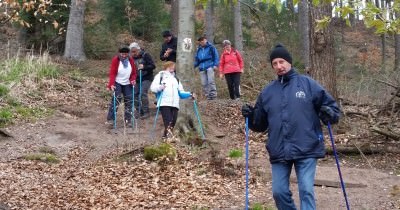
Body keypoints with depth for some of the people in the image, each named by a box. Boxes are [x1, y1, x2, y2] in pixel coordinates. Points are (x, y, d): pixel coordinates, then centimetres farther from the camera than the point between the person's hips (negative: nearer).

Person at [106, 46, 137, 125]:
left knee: (129, 101, 3)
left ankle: (128, 119, 12)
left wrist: (133, 80, -10)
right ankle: (110, 119, -12)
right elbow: (112, 73, -15)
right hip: (117, 83, -5)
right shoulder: (115, 60, -10)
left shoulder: (131, 60, 2)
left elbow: (134, 72, 10)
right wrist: (112, 84, -26)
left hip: (127, 84, 5)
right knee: (116, 100, -15)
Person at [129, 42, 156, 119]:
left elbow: (153, 66, -12)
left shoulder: (145, 55, -9)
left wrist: (144, 67, -27)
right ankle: (139, 112, 14)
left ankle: (146, 112, -8)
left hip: (146, 78, -6)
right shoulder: (132, 58, 7)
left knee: (143, 93, -17)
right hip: (137, 79, 6)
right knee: (135, 94, 2)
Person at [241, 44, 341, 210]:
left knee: (306, 190, -7)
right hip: (279, 151, 4)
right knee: (279, 192, 5)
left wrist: (329, 114, -17)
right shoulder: (267, 92, 12)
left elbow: (331, 105, 4)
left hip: (306, 149, -3)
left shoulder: (307, 84, 2)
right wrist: (250, 116, -3)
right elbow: (260, 124, 17)